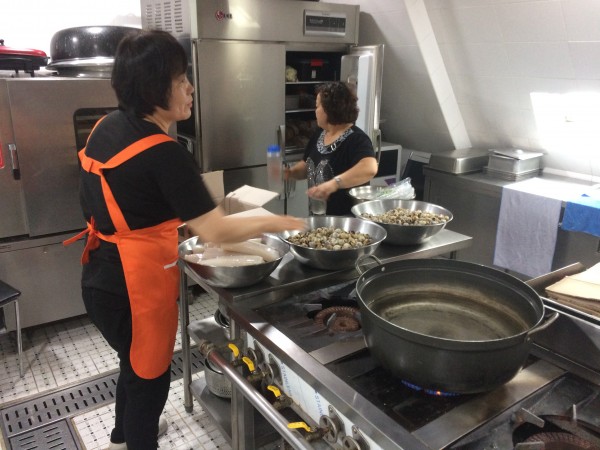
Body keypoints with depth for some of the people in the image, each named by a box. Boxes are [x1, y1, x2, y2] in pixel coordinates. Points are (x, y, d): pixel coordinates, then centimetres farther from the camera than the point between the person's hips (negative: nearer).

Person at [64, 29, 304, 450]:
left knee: (136, 363, 30)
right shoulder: (163, 152, -25)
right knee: (150, 377, 13)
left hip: (103, 277, 9)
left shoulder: (107, 127, 2)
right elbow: (215, 231, -24)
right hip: (134, 284, -9)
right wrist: (273, 223, -11)